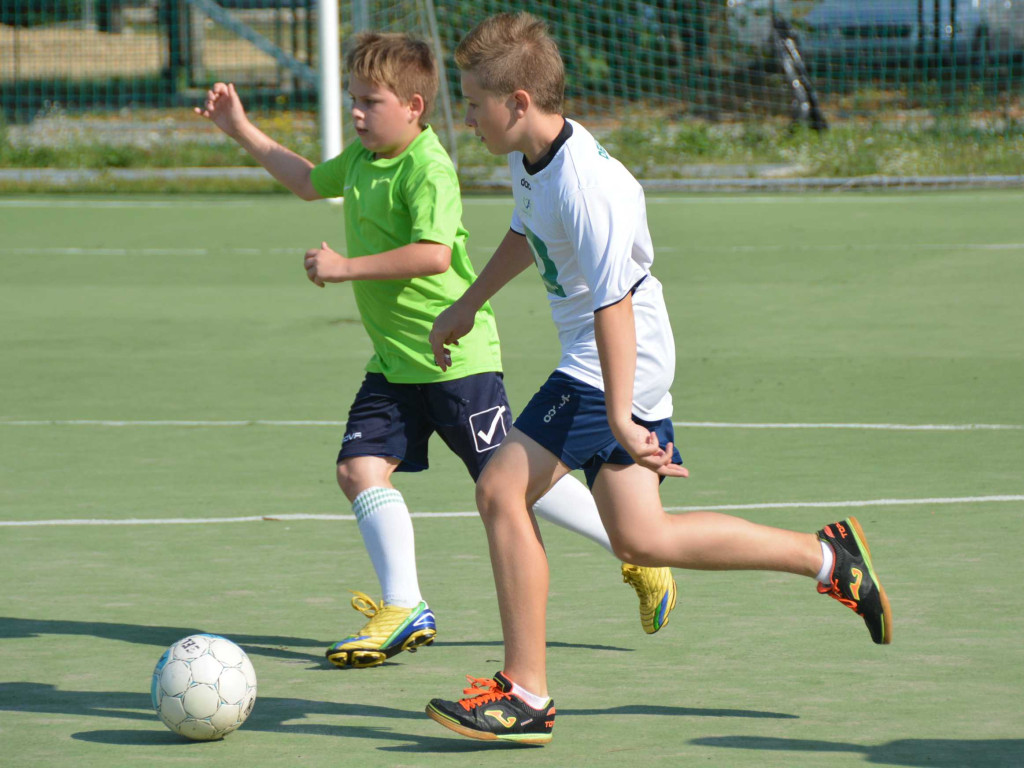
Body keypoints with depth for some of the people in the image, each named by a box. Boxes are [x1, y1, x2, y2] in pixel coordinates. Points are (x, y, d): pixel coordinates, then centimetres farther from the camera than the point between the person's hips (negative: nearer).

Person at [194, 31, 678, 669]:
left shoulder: (428, 169, -18)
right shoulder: (362, 159, 10)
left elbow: (434, 254, -30)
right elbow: (310, 182, 31)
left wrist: (345, 267, -26)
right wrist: (242, 131, 28)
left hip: (457, 358, -9)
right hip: (393, 361, 9)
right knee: (360, 468, -5)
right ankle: (403, 609, -2)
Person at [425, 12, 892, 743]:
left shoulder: (584, 185, -26)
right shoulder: (530, 155, 3)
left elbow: (612, 303, -29)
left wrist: (620, 416, -32)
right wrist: (468, 306, 34)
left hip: (613, 368, -10)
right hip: (612, 366, 10)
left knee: (503, 489, -12)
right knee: (641, 538, 12)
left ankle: (526, 696, -7)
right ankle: (828, 557, 20)